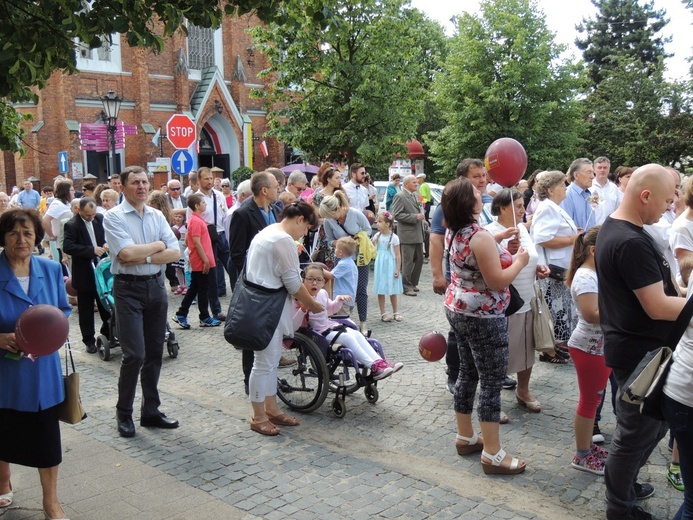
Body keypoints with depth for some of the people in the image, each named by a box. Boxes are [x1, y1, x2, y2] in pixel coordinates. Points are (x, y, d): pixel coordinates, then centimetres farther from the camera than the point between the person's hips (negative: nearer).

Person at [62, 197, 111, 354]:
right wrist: (92, 250, -26)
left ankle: (107, 332, 32)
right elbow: (67, 246, -22)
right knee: (86, 310, 7)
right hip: (84, 274, -4)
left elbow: (107, 234, 16)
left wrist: (106, 243, -7)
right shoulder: (72, 225, -13)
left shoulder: (100, 218, 2)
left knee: (106, 304, 14)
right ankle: (89, 340, 17)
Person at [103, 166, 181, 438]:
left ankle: (151, 411, 23)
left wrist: (143, 257, -14)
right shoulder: (114, 217, -6)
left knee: (155, 353, 10)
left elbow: (175, 253, -1)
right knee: (134, 354, -9)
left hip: (156, 286, 5)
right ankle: (124, 413, 10)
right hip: (128, 289, -5)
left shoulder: (157, 216, 9)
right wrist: (158, 246, -6)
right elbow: (126, 253, -20)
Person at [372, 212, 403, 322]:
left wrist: (398, 269, -11)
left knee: (392, 291, 9)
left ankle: (395, 312, 22)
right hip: (380, 267, 3)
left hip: (390, 267, -3)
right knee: (380, 291, 3)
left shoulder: (394, 238, -10)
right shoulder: (377, 236, 2)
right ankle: (383, 314, 11)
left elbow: (398, 255, -9)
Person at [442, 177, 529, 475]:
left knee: (468, 373, 18)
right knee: (492, 382, -2)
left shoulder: (454, 232, 4)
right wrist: (520, 261, -8)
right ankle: (492, 455, 4)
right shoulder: (480, 237, -24)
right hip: (482, 317, -9)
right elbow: (497, 281, -22)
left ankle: (465, 437, 30)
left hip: (458, 310, 9)